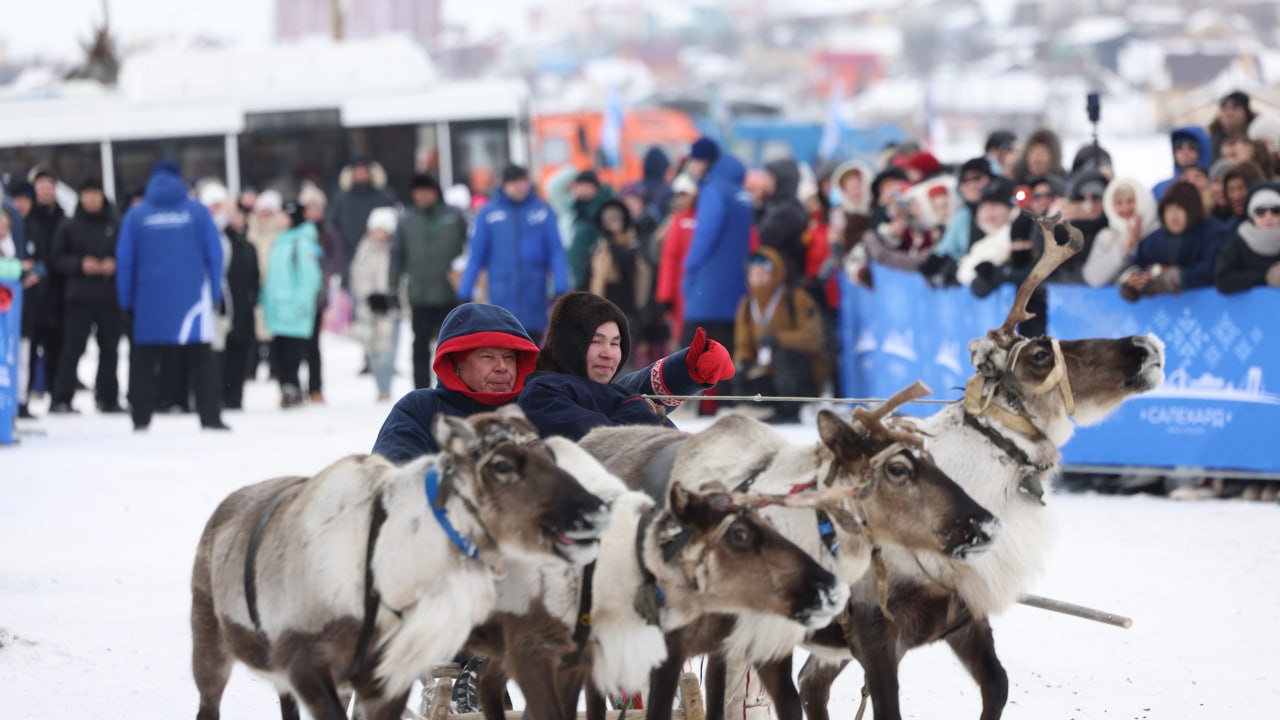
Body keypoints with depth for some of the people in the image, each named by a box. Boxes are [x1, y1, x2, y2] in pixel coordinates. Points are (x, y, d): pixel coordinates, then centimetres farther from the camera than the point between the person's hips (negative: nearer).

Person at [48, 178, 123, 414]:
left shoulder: (116, 227, 5)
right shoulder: (69, 227, 5)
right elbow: (58, 260, 4)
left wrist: (115, 265, -10)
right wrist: (80, 264, -12)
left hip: (110, 297, 2)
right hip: (79, 297, -2)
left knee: (109, 348, 5)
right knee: (73, 348, -7)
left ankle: (108, 397, 14)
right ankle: (62, 399, -6)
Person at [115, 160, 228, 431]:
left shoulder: (135, 216, 3)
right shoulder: (198, 212, 2)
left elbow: (125, 261, 3)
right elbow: (215, 254, 1)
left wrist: (126, 299, 9)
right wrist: (215, 292, 7)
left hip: (150, 300, 0)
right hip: (191, 296, 0)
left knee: (143, 361, 8)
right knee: (200, 360, 4)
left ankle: (141, 417, 3)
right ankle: (210, 417, -1)